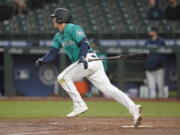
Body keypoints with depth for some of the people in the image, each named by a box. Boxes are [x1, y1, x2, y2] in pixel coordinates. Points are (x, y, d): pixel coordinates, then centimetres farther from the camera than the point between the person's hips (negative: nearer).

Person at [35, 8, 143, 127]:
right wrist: (42, 60, -1)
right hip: (83, 63, 8)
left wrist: (82, 57, -34)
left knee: (63, 77, -8)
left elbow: (85, 43, -18)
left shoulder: (73, 28, -6)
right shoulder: (58, 37, 22)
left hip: (89, 60, -8)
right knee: (108, 88, -4)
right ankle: (133, 108, -15)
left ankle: (79, 105, -10)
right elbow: (52, 53, 17)